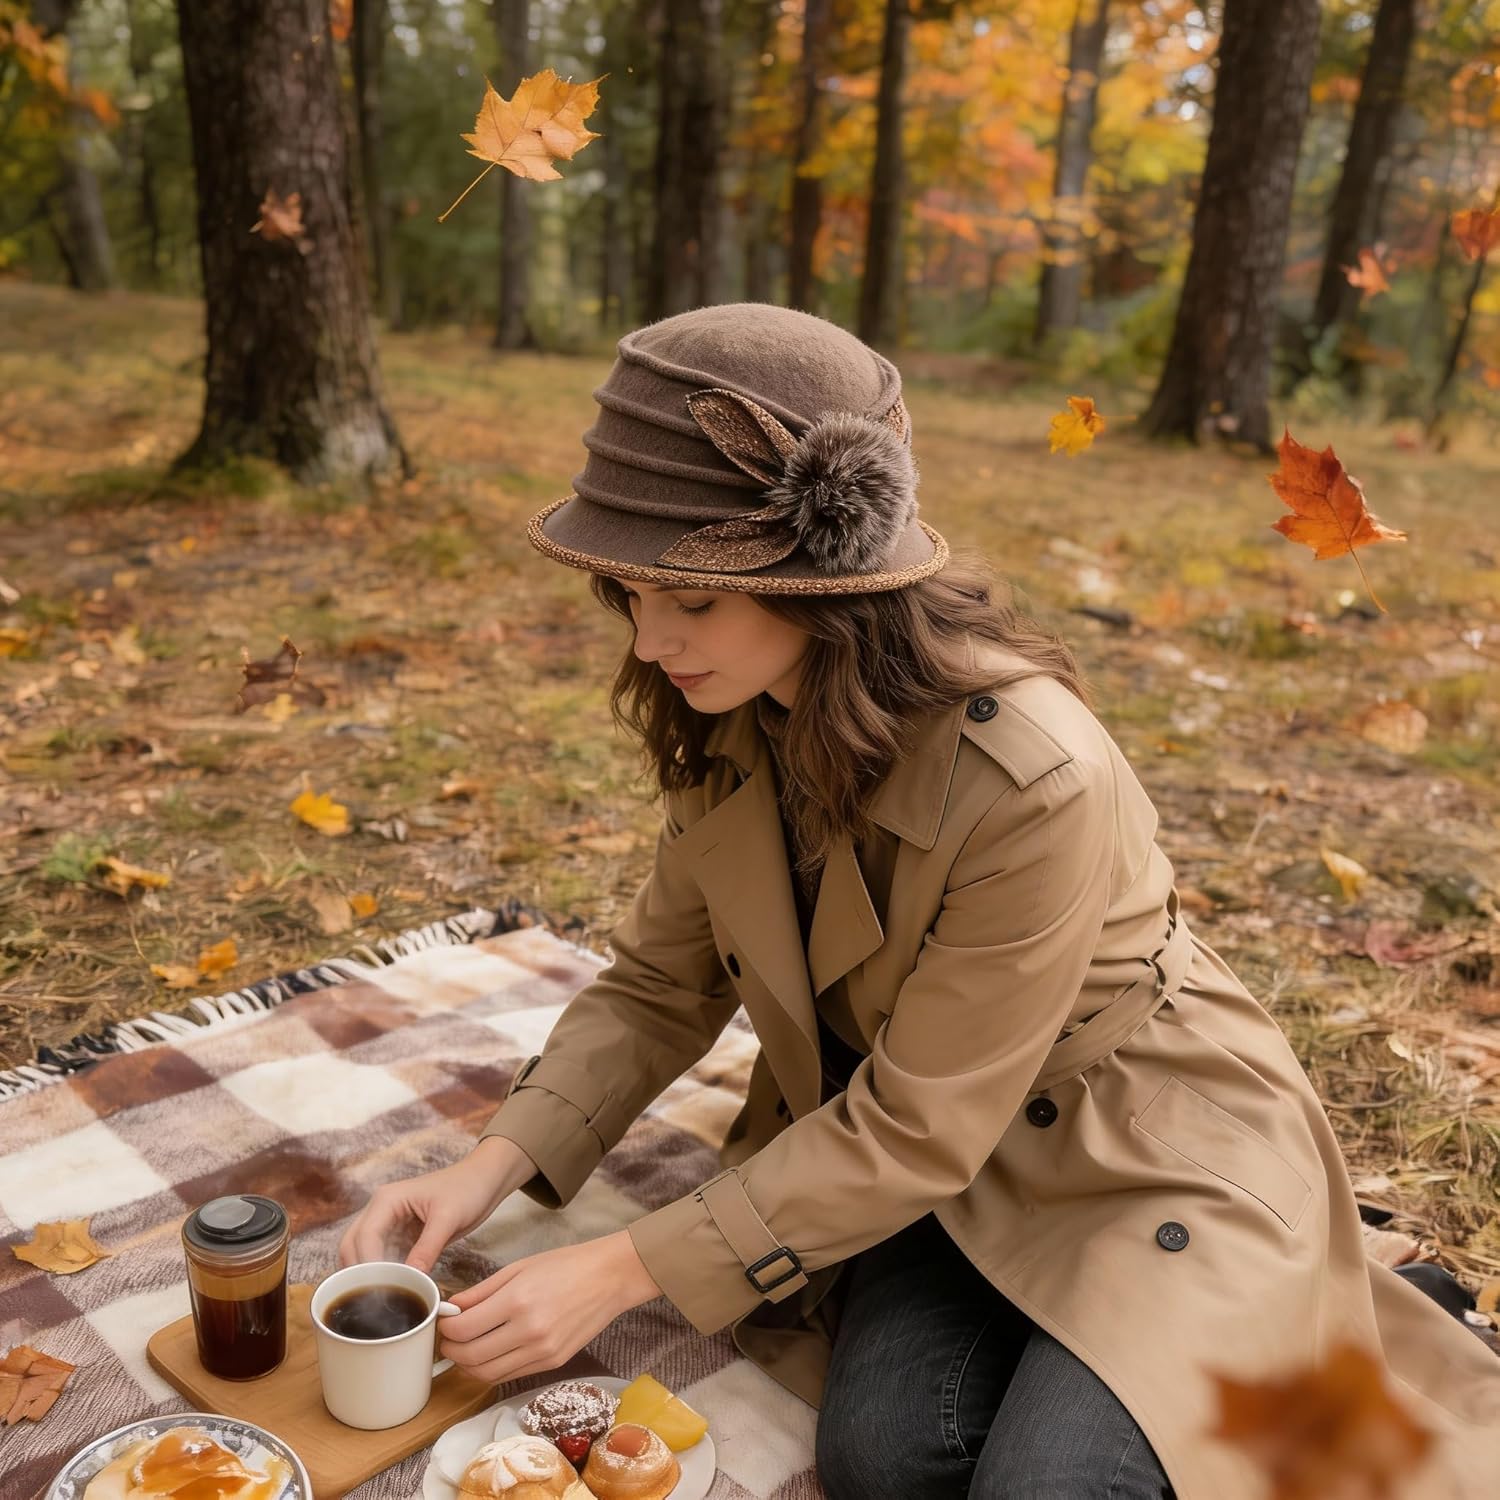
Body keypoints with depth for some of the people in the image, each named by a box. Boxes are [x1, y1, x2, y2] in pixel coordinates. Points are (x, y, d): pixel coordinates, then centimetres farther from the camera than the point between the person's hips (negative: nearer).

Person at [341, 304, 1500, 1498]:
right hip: (945, 1148, 5)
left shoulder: (1031, 779, -34)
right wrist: (494, 1168, -16)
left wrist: (624, 1272, -24)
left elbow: (910, 1134, -25)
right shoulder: (732, 727, -12)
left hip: (1152, 1148, -4)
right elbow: (660, 985, -2)